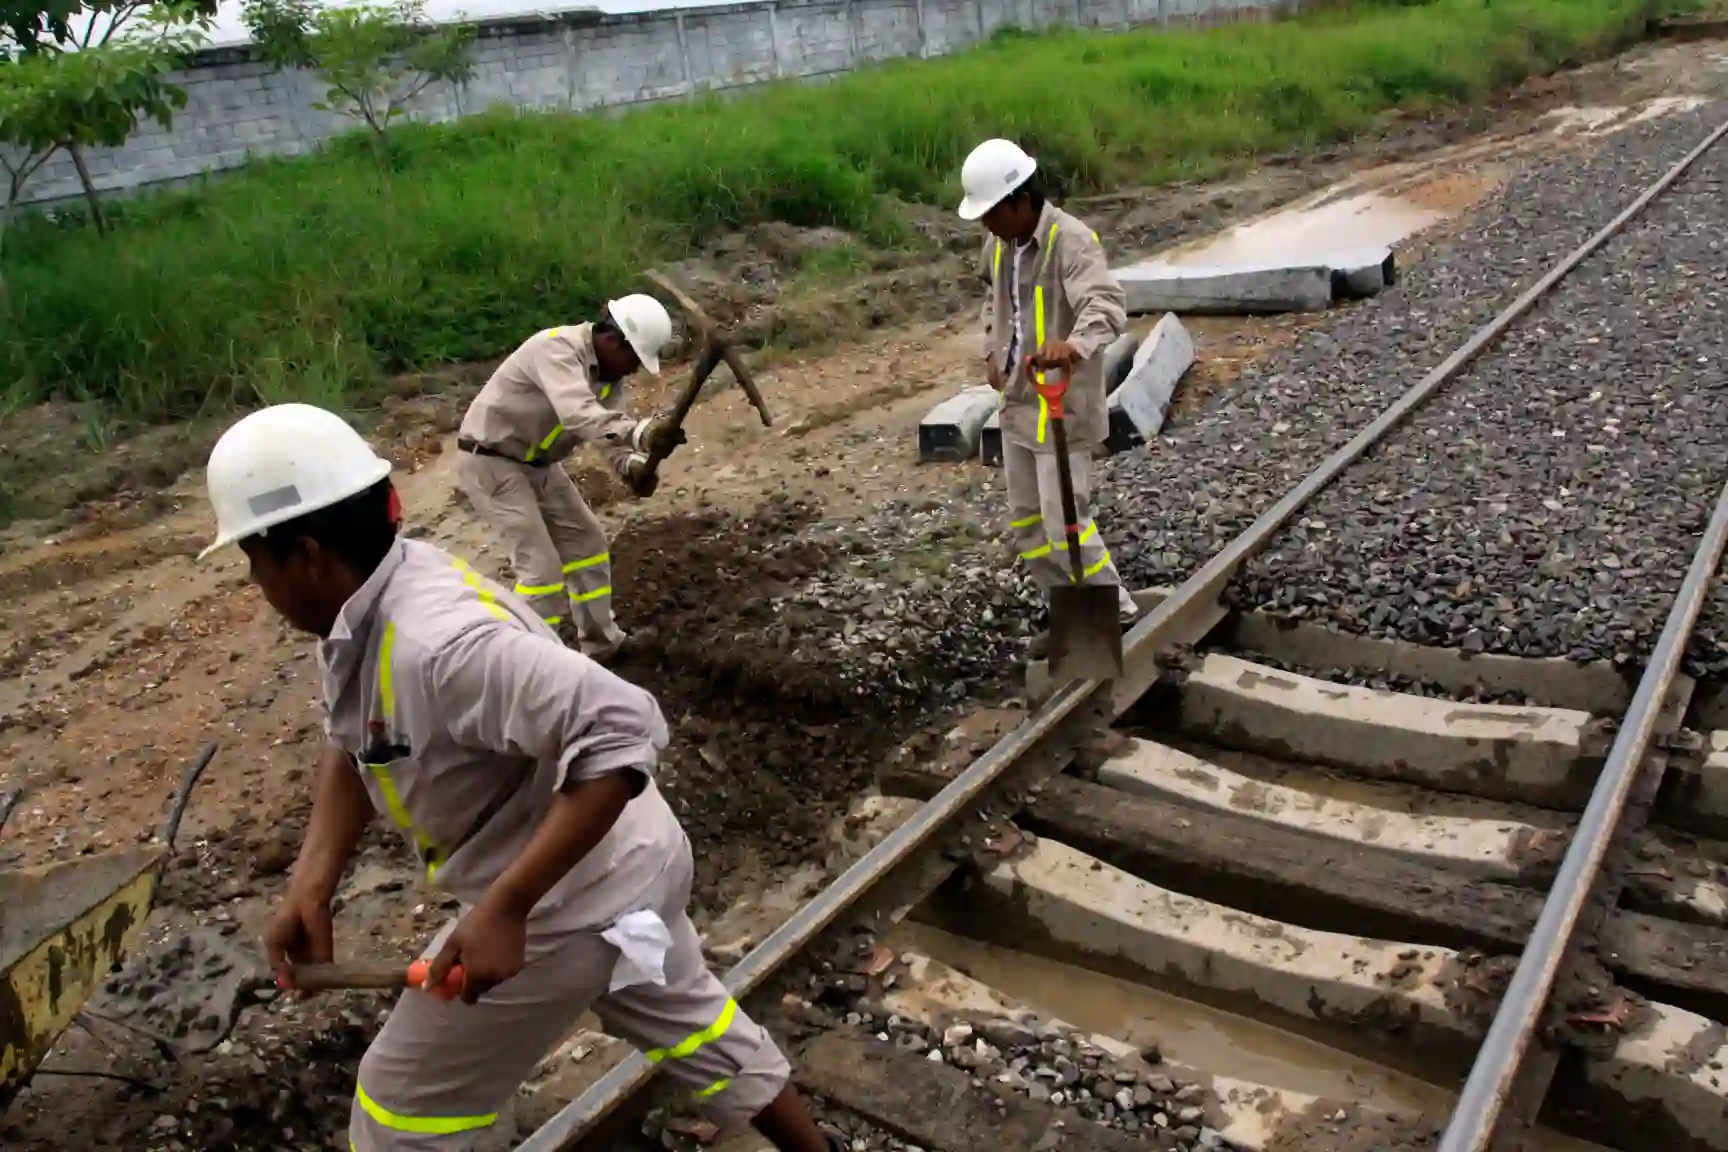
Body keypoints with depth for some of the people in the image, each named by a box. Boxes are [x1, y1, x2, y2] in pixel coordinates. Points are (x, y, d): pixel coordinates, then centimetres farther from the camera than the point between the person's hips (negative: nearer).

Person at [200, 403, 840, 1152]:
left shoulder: (439, 643, -34)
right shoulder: (364, 609, -3)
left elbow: (623, 732, -39)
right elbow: (353, 744, 7)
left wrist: (504, 907, -38)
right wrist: (312, 880, -9)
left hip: (568, 901, -9)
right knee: (686, 1017, 28)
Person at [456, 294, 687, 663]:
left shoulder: (608, 372, 0)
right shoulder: (556, 349, -29)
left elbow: (611, 427, -9)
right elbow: (578, 415, -47)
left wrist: (633, 466, -32)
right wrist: (641, 433, -63)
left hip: (537, 464, 9)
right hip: (490, 462, -9)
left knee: (586, 541, 11)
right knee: (540, 561, -14)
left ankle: (600, 643, 24)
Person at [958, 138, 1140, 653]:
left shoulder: (1073, 241, -20)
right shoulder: (999, 245, 5)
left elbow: (1108, 305, -37)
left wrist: (1074, 343, -56)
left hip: (1061, 406, -9)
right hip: (1017, 403, 9)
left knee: (1063, 521, -5)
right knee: (1027, 522, 14)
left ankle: (1115, 616, 14)